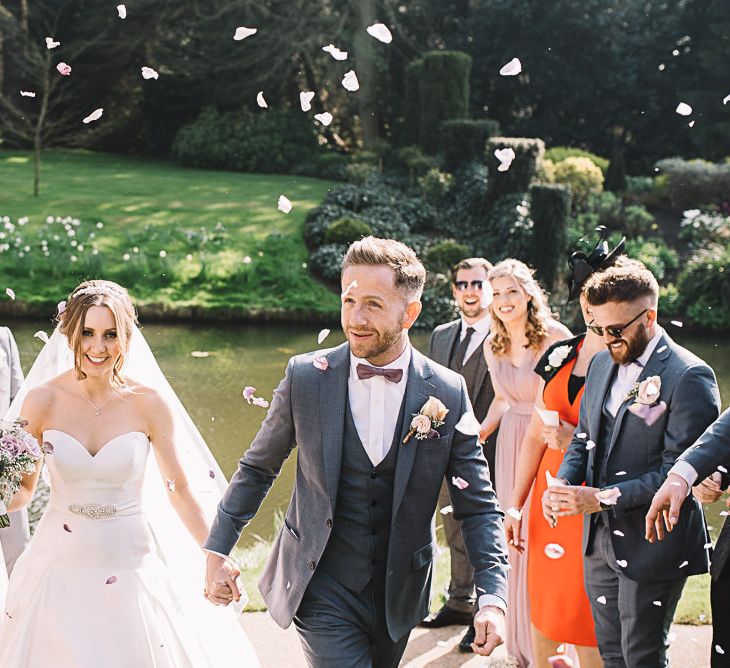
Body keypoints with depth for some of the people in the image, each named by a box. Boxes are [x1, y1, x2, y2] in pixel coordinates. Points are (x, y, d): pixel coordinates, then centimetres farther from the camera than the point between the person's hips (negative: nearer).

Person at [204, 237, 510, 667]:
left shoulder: (448, 394, -7)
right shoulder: (306, 377, -7)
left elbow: (479, 505, -4)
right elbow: (258, 468, 5)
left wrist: (493, 598, -14)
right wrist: (218, 551, 4)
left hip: (399, 594, 2)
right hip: (324, 591, -2)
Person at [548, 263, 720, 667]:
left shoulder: (689, 376, -16)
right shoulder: (602, 364, 10)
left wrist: (603, 498, -23)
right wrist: (562, 485, -4)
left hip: (651, 544, -7)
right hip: (599, 539, 7)